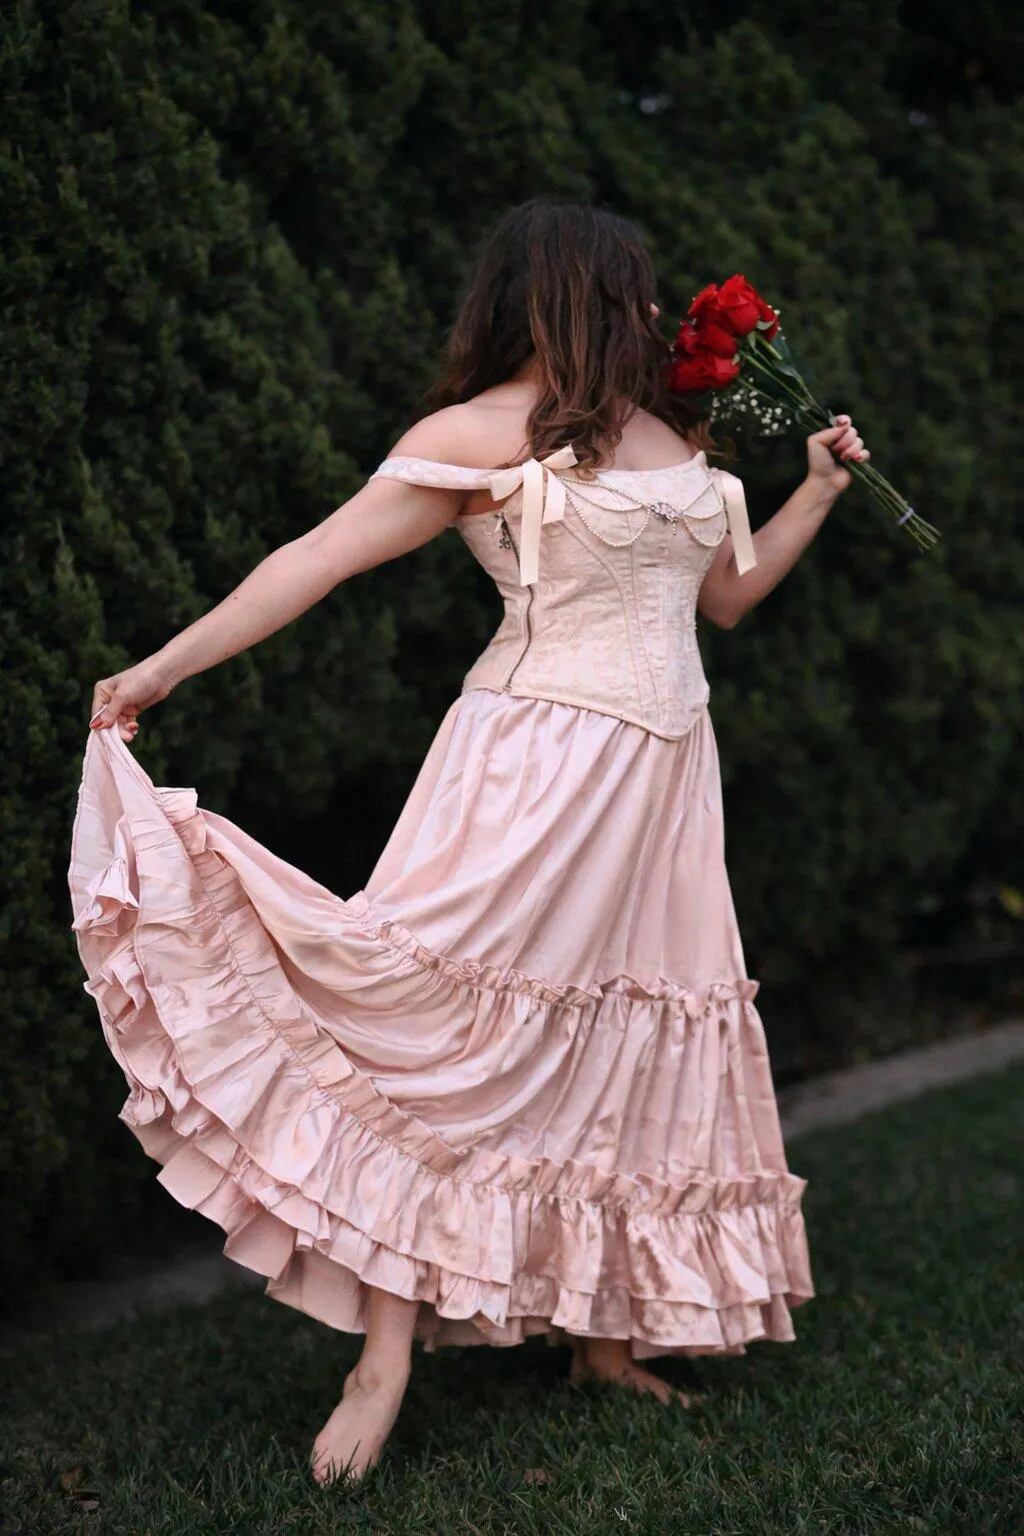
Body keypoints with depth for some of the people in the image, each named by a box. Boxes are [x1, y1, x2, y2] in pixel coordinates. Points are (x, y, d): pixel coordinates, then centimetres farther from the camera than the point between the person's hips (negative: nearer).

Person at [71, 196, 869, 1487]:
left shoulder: (669, 433, 17)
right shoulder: (488, 431, -4)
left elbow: (727, 596, 28)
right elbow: (324, 555, -8)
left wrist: (818, 492, 19)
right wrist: (166, 665, -11)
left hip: (664, 776, 7)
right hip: (540, 759, -7)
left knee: (623, 1040, 8)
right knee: (451, 1023, -13)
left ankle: (596, 1326, 19)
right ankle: (388, 1351, -7)